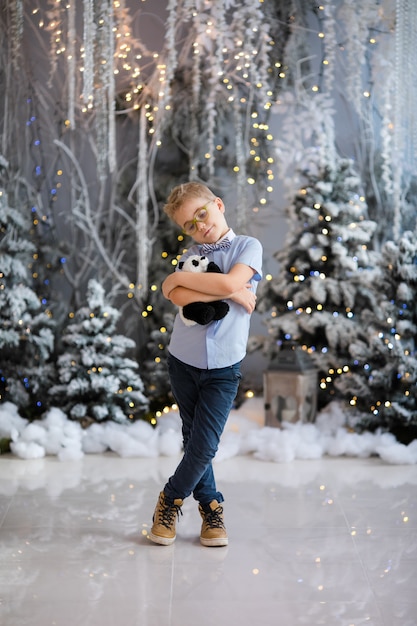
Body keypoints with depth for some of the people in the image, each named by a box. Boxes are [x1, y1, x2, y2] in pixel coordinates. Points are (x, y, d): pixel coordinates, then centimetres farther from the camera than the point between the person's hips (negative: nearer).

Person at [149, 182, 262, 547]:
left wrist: (178, 277, -13)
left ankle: (171, 500, 16)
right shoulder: (192, 255, 6)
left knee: (204, 447, -5)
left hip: (223, 368, -3)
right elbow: (180, 297, -14)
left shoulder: (248, 246, -3)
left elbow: (229, 282, -23)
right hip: (184, 361, 4)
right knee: (194, 442, 10)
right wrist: (230, 293, -20)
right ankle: (210, 505, 26)